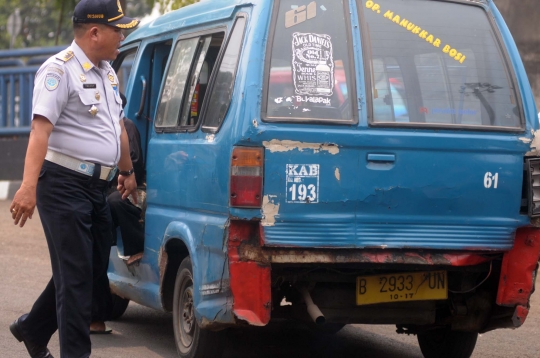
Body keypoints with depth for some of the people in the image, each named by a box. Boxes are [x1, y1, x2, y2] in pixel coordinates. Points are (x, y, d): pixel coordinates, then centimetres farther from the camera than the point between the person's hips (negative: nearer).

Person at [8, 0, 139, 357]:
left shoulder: (107, 73, 16)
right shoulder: (60, 70, -13)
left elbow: (118, 126, 29)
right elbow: (41, 129, -23)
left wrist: (127, 172, 36)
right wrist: (29, 186, -33)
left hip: (97, 187, 9)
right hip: (64, 184, -9)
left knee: (94, 269, 15)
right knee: (76, 274, -7)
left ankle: (33, 328, 32)